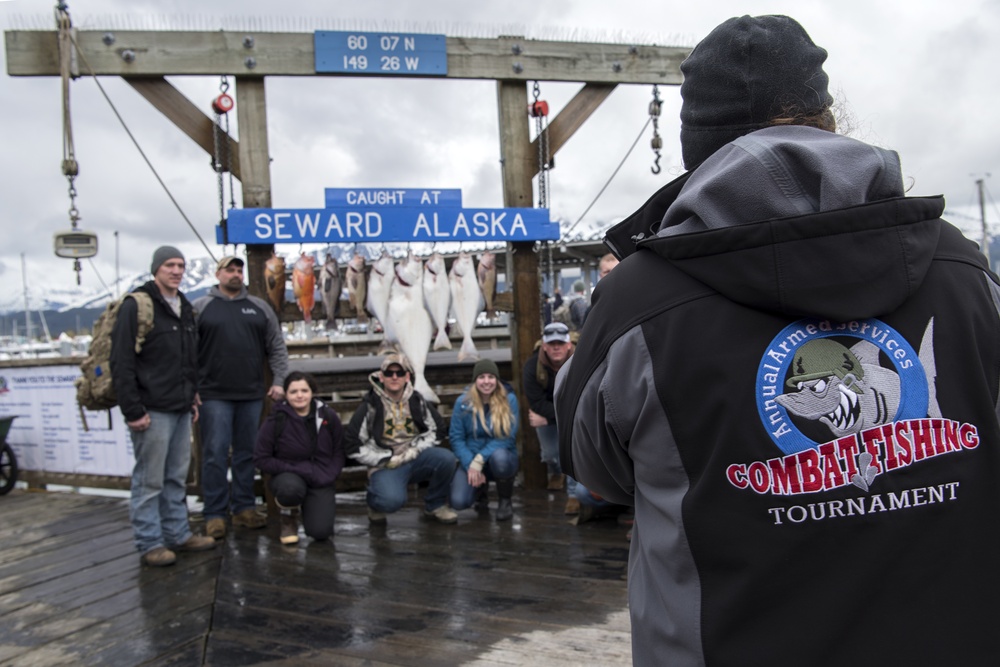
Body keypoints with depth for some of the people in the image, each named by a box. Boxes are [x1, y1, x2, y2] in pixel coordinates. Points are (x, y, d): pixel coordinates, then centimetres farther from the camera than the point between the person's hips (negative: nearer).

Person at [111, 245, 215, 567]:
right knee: (149, 481, 1)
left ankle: (178, 534, 26)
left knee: (177, 477, 15)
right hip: (152, 410, -8)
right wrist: (132, 410, -17)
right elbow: (121, 362, -14)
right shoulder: (136, 306, -9)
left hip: (181, 409, 8)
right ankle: (149, 543, 11)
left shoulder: (185, 308, 16)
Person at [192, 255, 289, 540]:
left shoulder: (259, 307, 12)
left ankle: (244, 508, 19)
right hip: (215, 395, -3)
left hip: (252, 394, 3)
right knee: (215, 453, -1)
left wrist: (279, 381, 3)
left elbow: (276, 348, 11)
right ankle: (215, 514, 8)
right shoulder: (200, 307, 4)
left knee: (247, 453, 9)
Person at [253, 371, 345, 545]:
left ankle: (307, 507, 20)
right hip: (289, 476, -2)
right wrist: (296, 469, -15)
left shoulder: (329, 417, -2)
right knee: (291, 488, -39)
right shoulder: (275, 421, -9)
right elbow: (261, 459, -6)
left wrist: (327, 475, -10)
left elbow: (339, 452, 7)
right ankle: (289, 520, -1)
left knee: (320, 531, -18)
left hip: (321, 480, 2)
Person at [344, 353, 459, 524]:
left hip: (415, 458, 4)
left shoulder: (418, 401, 4)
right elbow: (353, 445, -5)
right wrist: (386, 459, -11)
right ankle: (375, 501, 7)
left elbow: (437, 430, 10)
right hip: (386, 465, -3)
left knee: (446, 458, -25)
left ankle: (436, 505, 1)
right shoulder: (370, 406, -5)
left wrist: (415, 450, -5)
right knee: (392, 500, -33)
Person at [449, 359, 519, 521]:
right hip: (471, 459, 1)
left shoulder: (509, 399, -10)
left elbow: (508, 437, -14)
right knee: (458, 502, -22)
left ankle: (505, 501, -7)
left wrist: (480, 459, -24)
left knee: (499, 456, -39)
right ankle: (481, 490, 16)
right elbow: (455, 438, -5)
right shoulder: (463, 402, -5)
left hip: (501, 456, -1)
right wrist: (470, 464, -19)